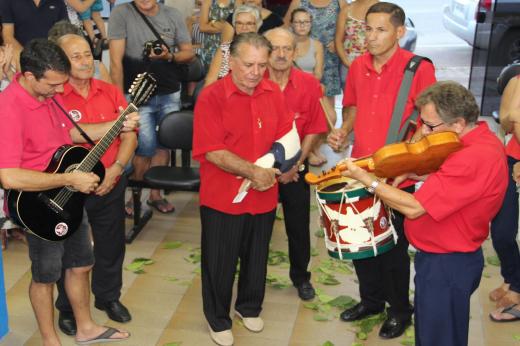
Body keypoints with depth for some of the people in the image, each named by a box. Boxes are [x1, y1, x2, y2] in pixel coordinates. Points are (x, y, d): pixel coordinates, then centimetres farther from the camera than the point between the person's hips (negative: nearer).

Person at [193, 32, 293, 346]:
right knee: (220, 261, 11)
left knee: (257, 257, 22)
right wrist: (251, 171, -29)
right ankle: (218, 319, 33)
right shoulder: (211, 96, -16)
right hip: (223, 199, -4)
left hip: (264, 195, 5)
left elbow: (286, 135, 4)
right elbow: (212, 151, -21)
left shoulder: (274, 93, -1)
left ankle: (249, 307, 45)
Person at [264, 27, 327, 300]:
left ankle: (301, 277, 33)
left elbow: (313, 130, -2)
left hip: (296, 169, 1)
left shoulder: (309, 85, -6)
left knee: (299, 226, 12)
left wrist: (295, 165, -9)